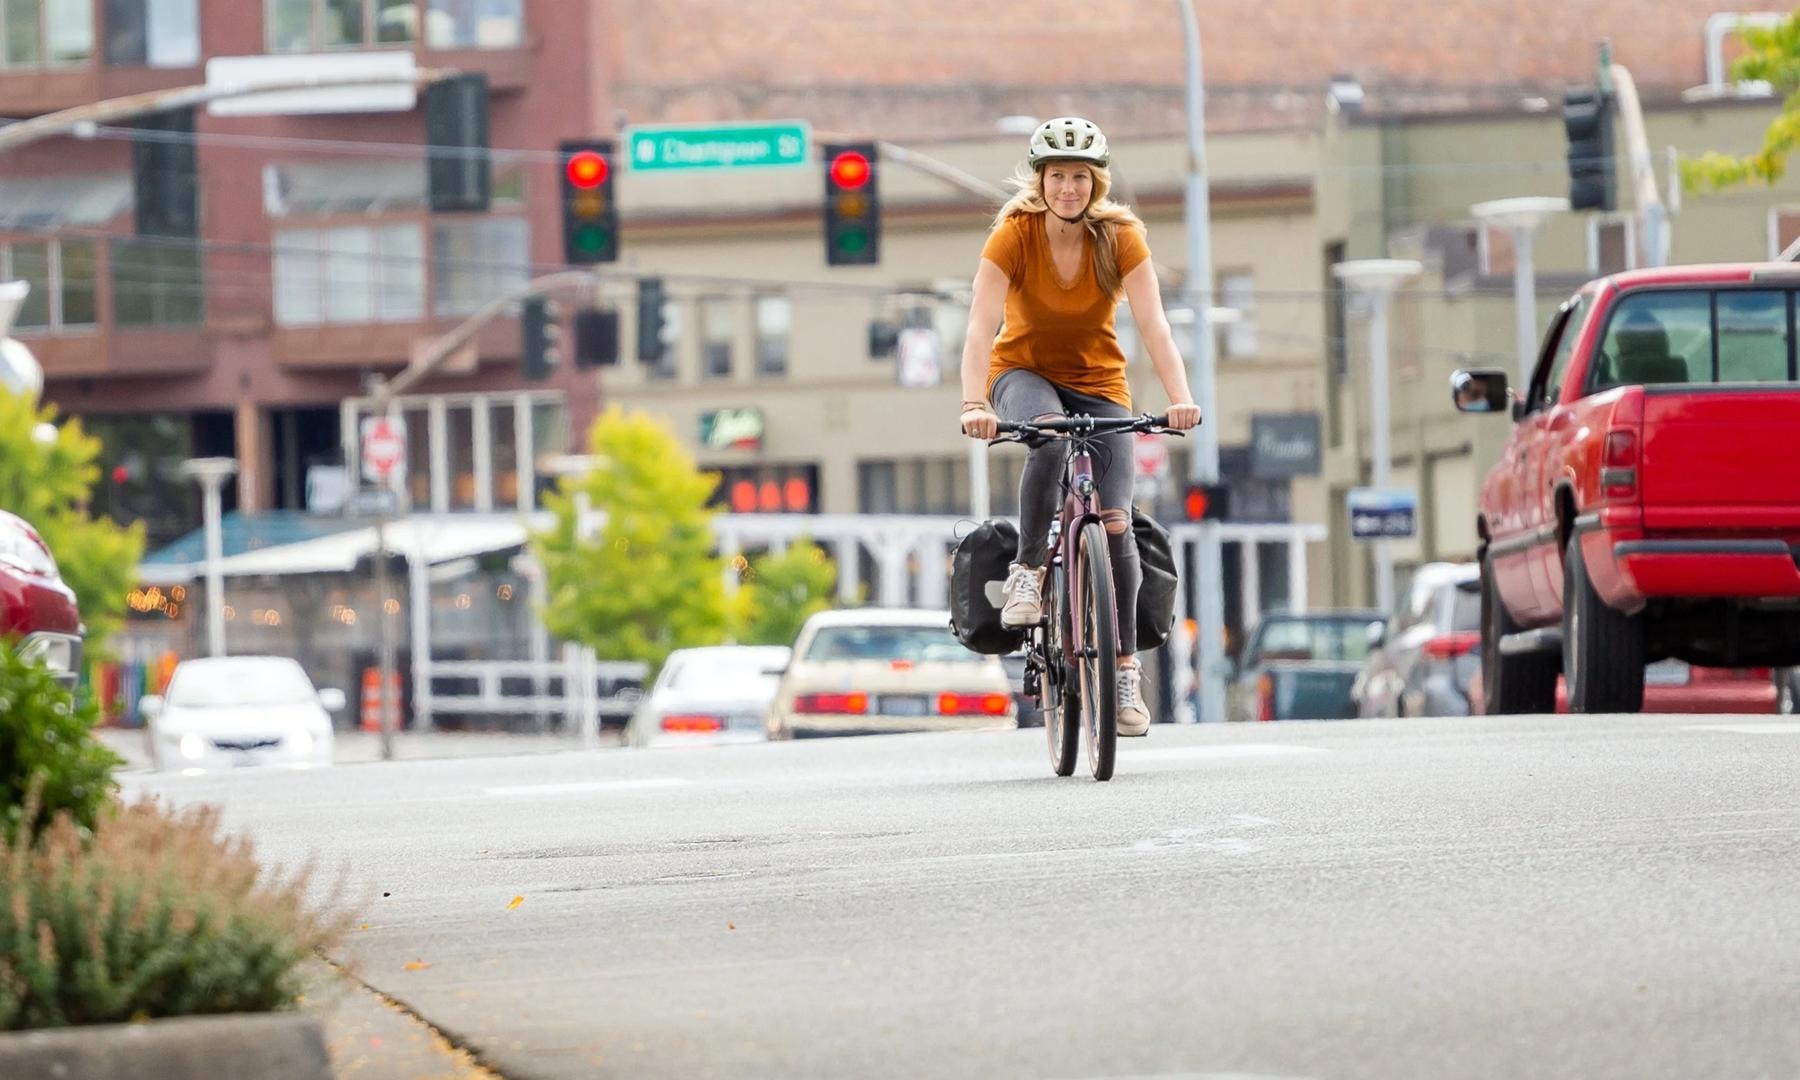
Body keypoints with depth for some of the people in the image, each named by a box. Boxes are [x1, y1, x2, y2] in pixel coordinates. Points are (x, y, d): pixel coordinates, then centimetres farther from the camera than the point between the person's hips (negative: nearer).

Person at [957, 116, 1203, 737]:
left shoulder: (1121, 237, -15)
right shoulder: (1013, 235, -18)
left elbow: (1153, 323, -24)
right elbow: (981, 327, -28)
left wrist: (1180, 397, -40)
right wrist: (975, 403, -44)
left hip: (1099, 383, 2)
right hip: (1025, 372, -1)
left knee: (1114, 523, -12)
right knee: (1051, 436, -38)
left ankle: (1125, 669, -2)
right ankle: (1027, 571, -25)